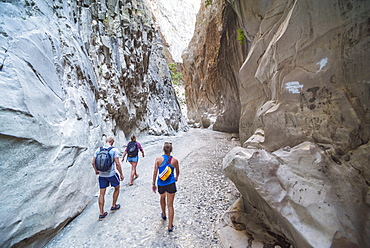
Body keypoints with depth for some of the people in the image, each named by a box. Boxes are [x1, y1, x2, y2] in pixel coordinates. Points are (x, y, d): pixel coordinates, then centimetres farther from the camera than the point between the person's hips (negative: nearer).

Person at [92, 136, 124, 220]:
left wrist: (96, 171, 22)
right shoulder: (114, 150, -12)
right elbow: (117, 164, -16)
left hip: (101, 175, 4)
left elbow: (93, 162, 5)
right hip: (111, 174, -4)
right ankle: (114, 206, 33)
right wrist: (121, 174, -6)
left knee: (102, 193, 12)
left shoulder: (98, 150, 2)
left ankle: (101, 214, 19)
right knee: (117, 188, 22)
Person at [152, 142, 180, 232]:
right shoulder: (174, 160, -7)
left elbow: (155, 172, -8)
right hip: (171, 184, -1)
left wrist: (153, 184, 3)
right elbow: (178, 172, 9)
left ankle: (164, 214, 51)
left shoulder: (158, 159, -10)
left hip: (161, 184, 1)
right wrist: (176, 178, 30)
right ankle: (170, 226, 13)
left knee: (162, 197, 31)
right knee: (170, 205, 7)